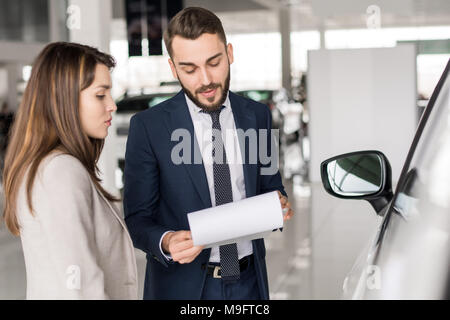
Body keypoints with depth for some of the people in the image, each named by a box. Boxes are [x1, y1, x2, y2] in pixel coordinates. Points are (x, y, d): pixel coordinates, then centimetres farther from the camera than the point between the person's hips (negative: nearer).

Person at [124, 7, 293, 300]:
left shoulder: (257, 115, 0)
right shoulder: (148, 127, -10)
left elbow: (269, 185, 9)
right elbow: (138, 218, -7)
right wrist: (166, 243, -27)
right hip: (183, 285, -3)